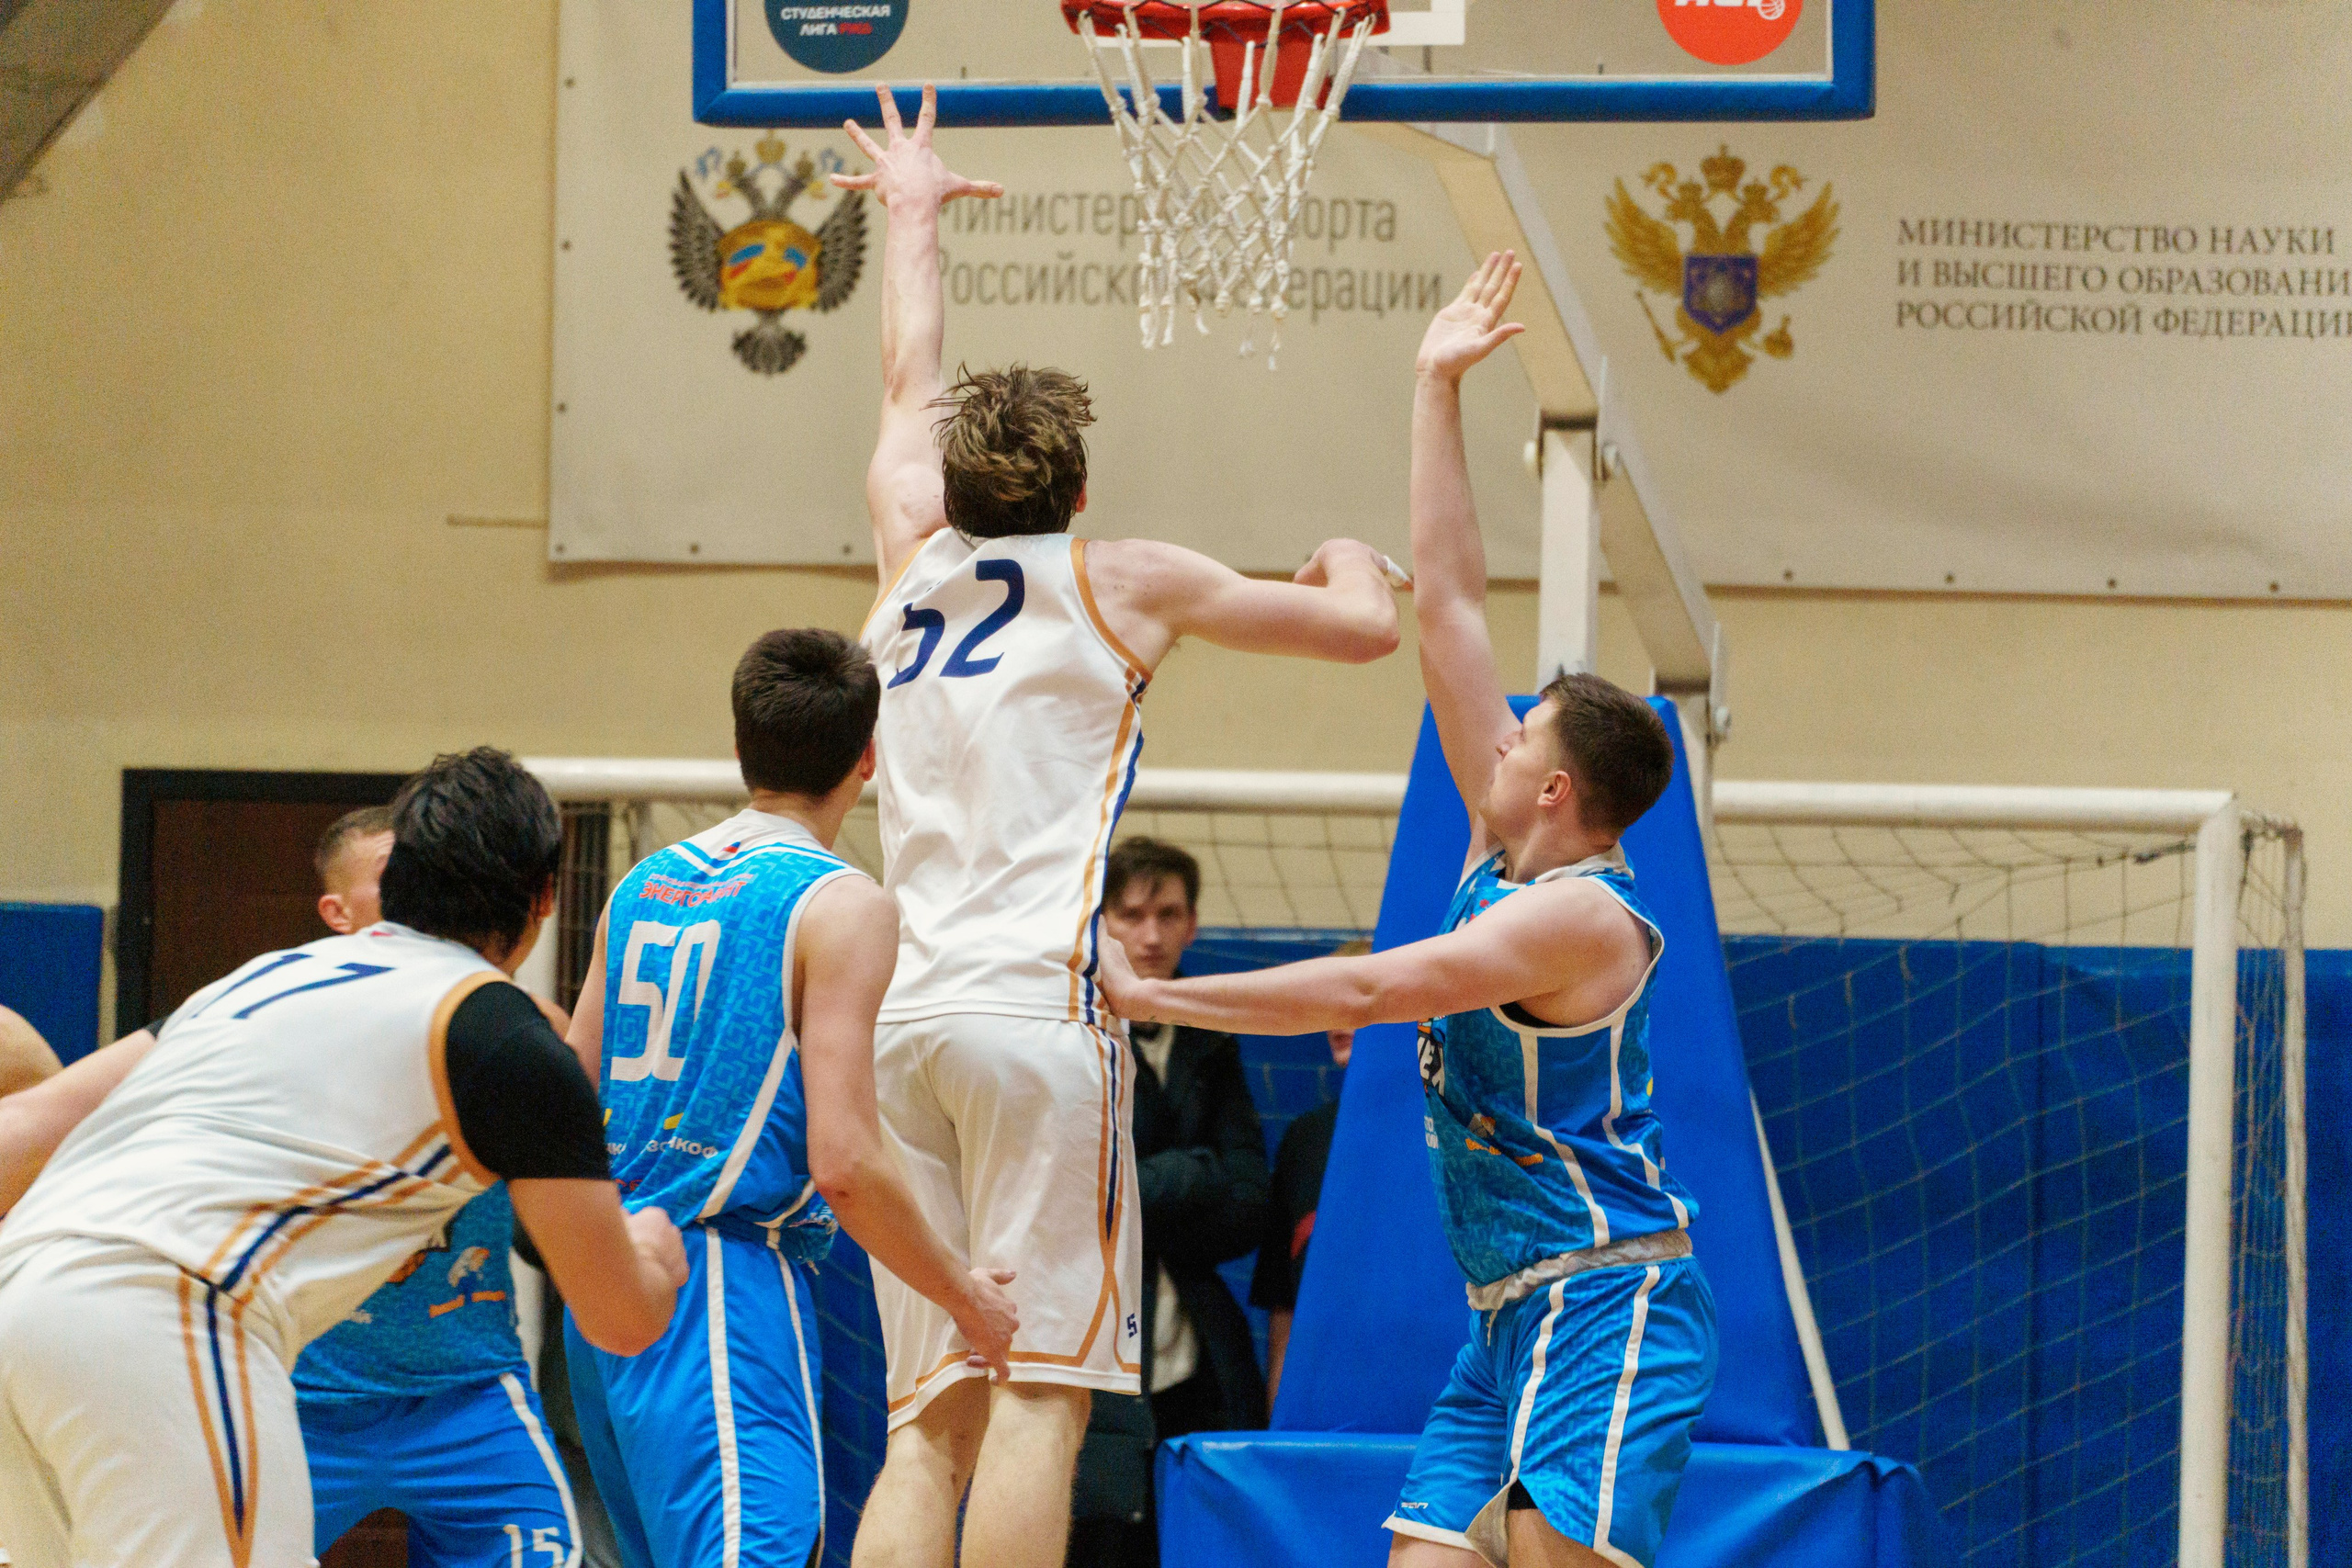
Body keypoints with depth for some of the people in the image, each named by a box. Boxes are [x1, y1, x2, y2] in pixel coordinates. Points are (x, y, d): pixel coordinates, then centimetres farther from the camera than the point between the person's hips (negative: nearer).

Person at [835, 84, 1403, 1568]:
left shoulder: (914, 563, 19)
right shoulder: (1122, 583, 7)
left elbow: (912, 390, 38)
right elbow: (1368, 627, 12)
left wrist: (915, 219, 53)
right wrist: (1351, 562, 35)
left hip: (903, 1019, 5)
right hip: (1036, 1007, -5)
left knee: (930, 1423, 5)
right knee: (1041, 1392, -11)